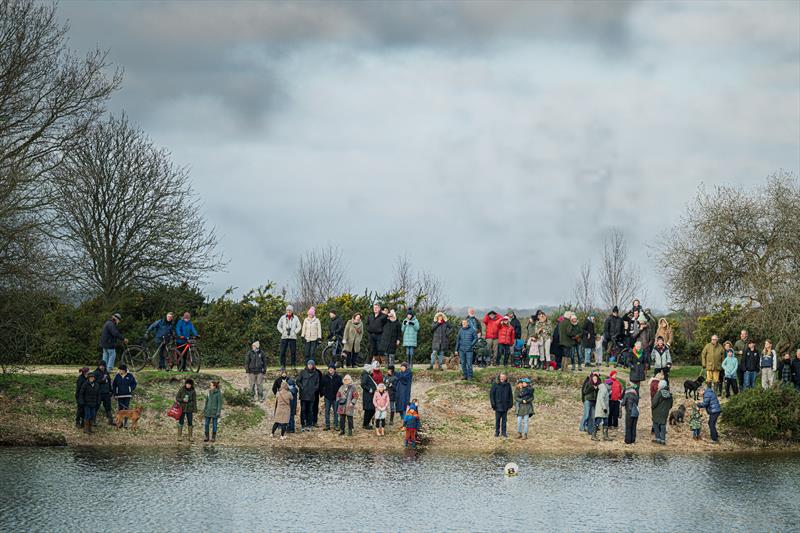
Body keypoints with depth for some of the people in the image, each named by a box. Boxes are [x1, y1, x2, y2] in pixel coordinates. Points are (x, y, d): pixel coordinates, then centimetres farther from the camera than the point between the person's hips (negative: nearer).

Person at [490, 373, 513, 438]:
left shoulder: (508, 385, 4)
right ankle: (497, 432, 11)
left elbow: (510, 395, 11)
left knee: (504, 419, 7)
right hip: (498, 405, -2)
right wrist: (493, 403, -9)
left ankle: (503, 432, 15)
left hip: (505, 405, 2)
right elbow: (491, 394, -3)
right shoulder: (496, 385, -4)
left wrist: (511, 403, 6)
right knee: (497, 419, 3)